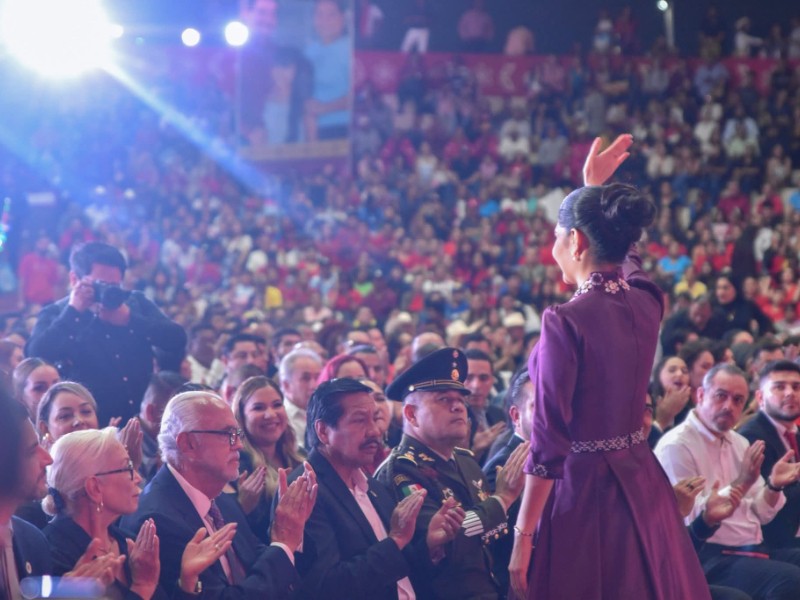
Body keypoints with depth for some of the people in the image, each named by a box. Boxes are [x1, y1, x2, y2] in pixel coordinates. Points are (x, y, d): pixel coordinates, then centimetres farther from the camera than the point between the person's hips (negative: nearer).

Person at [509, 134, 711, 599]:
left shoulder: (565, 322, -18)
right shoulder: (647, 304, 0)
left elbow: (549, 444, -19)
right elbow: (622, 252, 27)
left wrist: (523, 538, -15)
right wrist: (596, 185, 37)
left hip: (582, 491, -7)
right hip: (643, 487, 7)